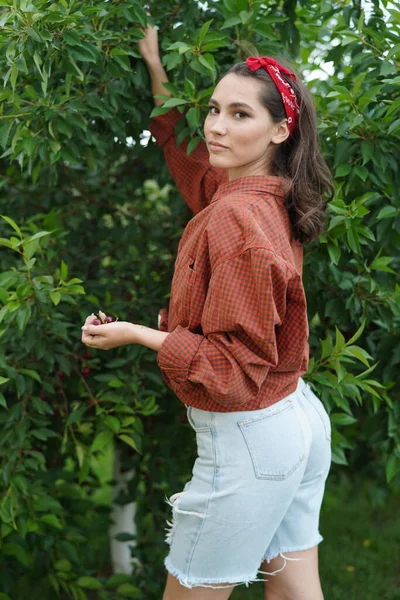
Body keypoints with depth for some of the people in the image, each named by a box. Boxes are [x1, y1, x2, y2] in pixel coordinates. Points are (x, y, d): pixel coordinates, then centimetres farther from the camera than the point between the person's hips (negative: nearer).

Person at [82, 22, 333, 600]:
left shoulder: (235, 218, -23)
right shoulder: (268, 197, 3)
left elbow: (235, 365, -22)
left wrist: (137, 334, -19)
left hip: (247, 439, -9)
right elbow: (179, 146, 25)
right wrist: (156, 69, 26)